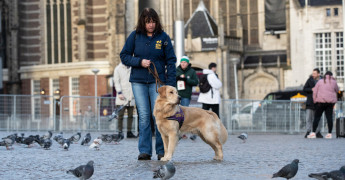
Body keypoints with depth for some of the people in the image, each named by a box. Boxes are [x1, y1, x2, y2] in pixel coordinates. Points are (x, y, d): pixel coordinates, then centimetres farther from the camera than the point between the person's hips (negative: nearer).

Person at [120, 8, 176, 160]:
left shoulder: (163, 37, 1)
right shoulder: (135, 36, 4)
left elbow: (171, 61, 2)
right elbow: (124, 56, 7)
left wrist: (170, 84, -7)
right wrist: (139, 62, -11)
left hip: (157, 81, -1)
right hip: (138, 81, 1)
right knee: (144, 116, 0)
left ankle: (161, 151, 2)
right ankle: (144, 151, 2)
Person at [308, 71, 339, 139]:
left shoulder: (320, 81, 5)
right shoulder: (333, 82, 5)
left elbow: (314, 92, 2)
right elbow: (337, 90, 21)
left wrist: (315, 100, 9)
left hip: (321, 101, -1)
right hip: (330, 102, 1)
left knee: (317, 117, 0)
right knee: (329, 117, 2)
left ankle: (313, 133, -6)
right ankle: (329, 133, 0)